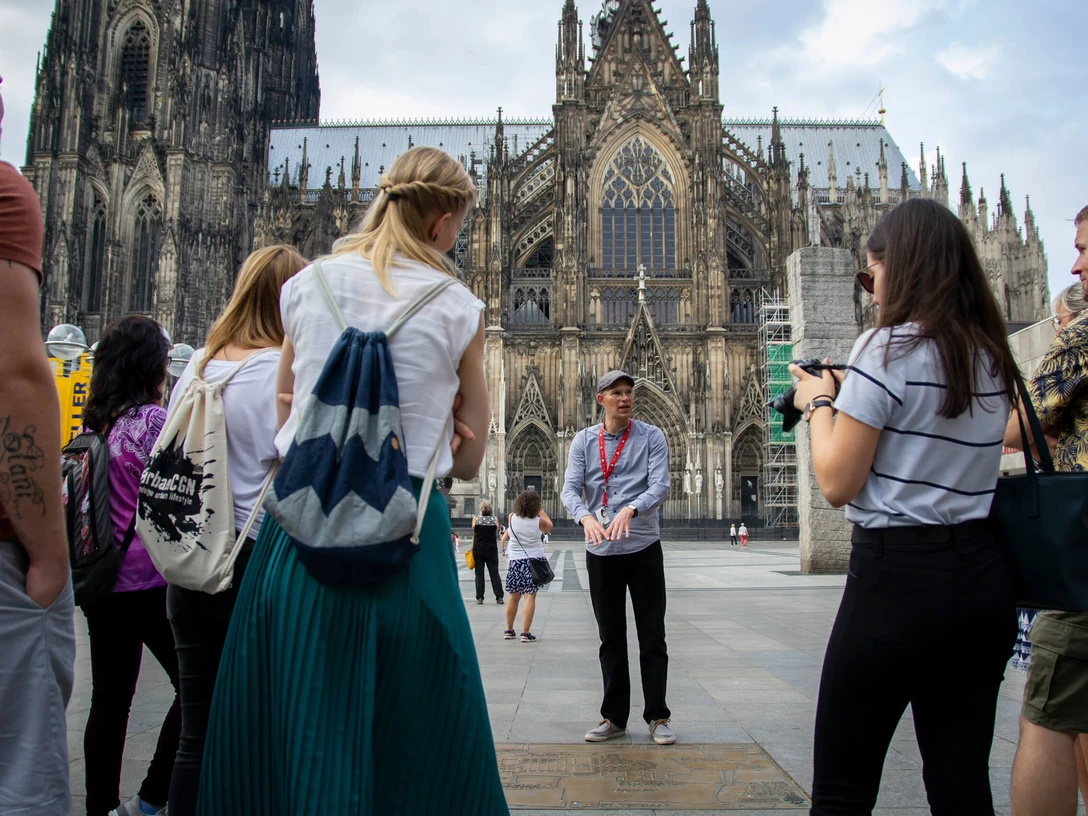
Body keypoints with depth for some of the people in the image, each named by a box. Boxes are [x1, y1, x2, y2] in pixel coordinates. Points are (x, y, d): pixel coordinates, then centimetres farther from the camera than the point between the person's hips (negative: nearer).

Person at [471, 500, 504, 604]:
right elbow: (496, 533, 7)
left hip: (478, 549, 0)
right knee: (494, 573, 5)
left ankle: (479, 597, 4)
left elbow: (474, 534, -1)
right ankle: (499, 597, 2)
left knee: (479, 573, 6)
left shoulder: (476, 519, -3)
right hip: (492, 549, 0)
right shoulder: (495, 520, -3)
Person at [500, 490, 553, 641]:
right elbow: (549, 527, 11)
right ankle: (525, 633, -7)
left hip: (516, 560, 3)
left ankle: (509, 631, 23)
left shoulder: (512, 518, -5)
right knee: (530, 596, -3)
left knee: (513, 597, 11)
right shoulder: (538, 521, -11)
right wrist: (541, 510, 12)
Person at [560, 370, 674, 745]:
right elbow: (570, 488, -5)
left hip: (644, 547, -2)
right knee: (611, 639, 11)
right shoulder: (584, 440, 4)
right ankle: (614, 717, 21)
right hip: (601, 550, 2)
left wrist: (630, 510, -30)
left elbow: (660, 486, -11)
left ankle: (657, 716, 16)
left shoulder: (651, 437, 0)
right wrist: (585, 517, -26)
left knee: (652, 637, 4)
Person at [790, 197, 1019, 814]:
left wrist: (819, 402, 2)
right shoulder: (992, 357, 11)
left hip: (900, 575, -7)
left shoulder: (889, 347, -12)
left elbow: (838, 482, -13)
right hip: (984, 576, 8)